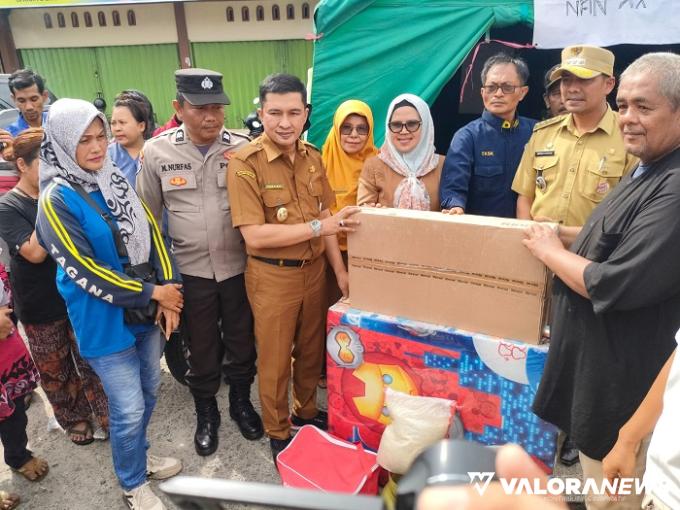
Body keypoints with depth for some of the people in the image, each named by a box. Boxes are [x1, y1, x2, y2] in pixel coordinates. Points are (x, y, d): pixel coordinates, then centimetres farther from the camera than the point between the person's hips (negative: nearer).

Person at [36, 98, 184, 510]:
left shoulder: (117, 182, 3)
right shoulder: (56, 200, -15)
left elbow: (152, 234, 3)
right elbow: (82, 271, -19)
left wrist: (167, 292, -7)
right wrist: (152, 293, -16)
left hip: (146, 311, 6)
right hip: (104, 320, -6)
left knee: (149, 391, 20)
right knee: (129, 409, 5)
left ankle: (138, 455, 46)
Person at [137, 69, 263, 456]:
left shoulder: (242, 148, -6)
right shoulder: (157, 151, -6)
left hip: (239, 265, 0)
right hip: (191, 270, 0)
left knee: (241, 341, 17)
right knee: (202, 348, 16)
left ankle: (241, 402, 42)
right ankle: (206, 414, 40)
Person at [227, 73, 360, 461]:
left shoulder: (313, 157, 2)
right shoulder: (245, 163, -16)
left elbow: (326, 217, 8)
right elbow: (255, 236, -22)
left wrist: (340, 269, 5)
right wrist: (318, 227, -23)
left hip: (315, 269, 5)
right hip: (272, 277, -5)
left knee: (312, 350, 21)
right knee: (275, 361, 12)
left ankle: (307, 411, 46)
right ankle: (278, 434, 35)